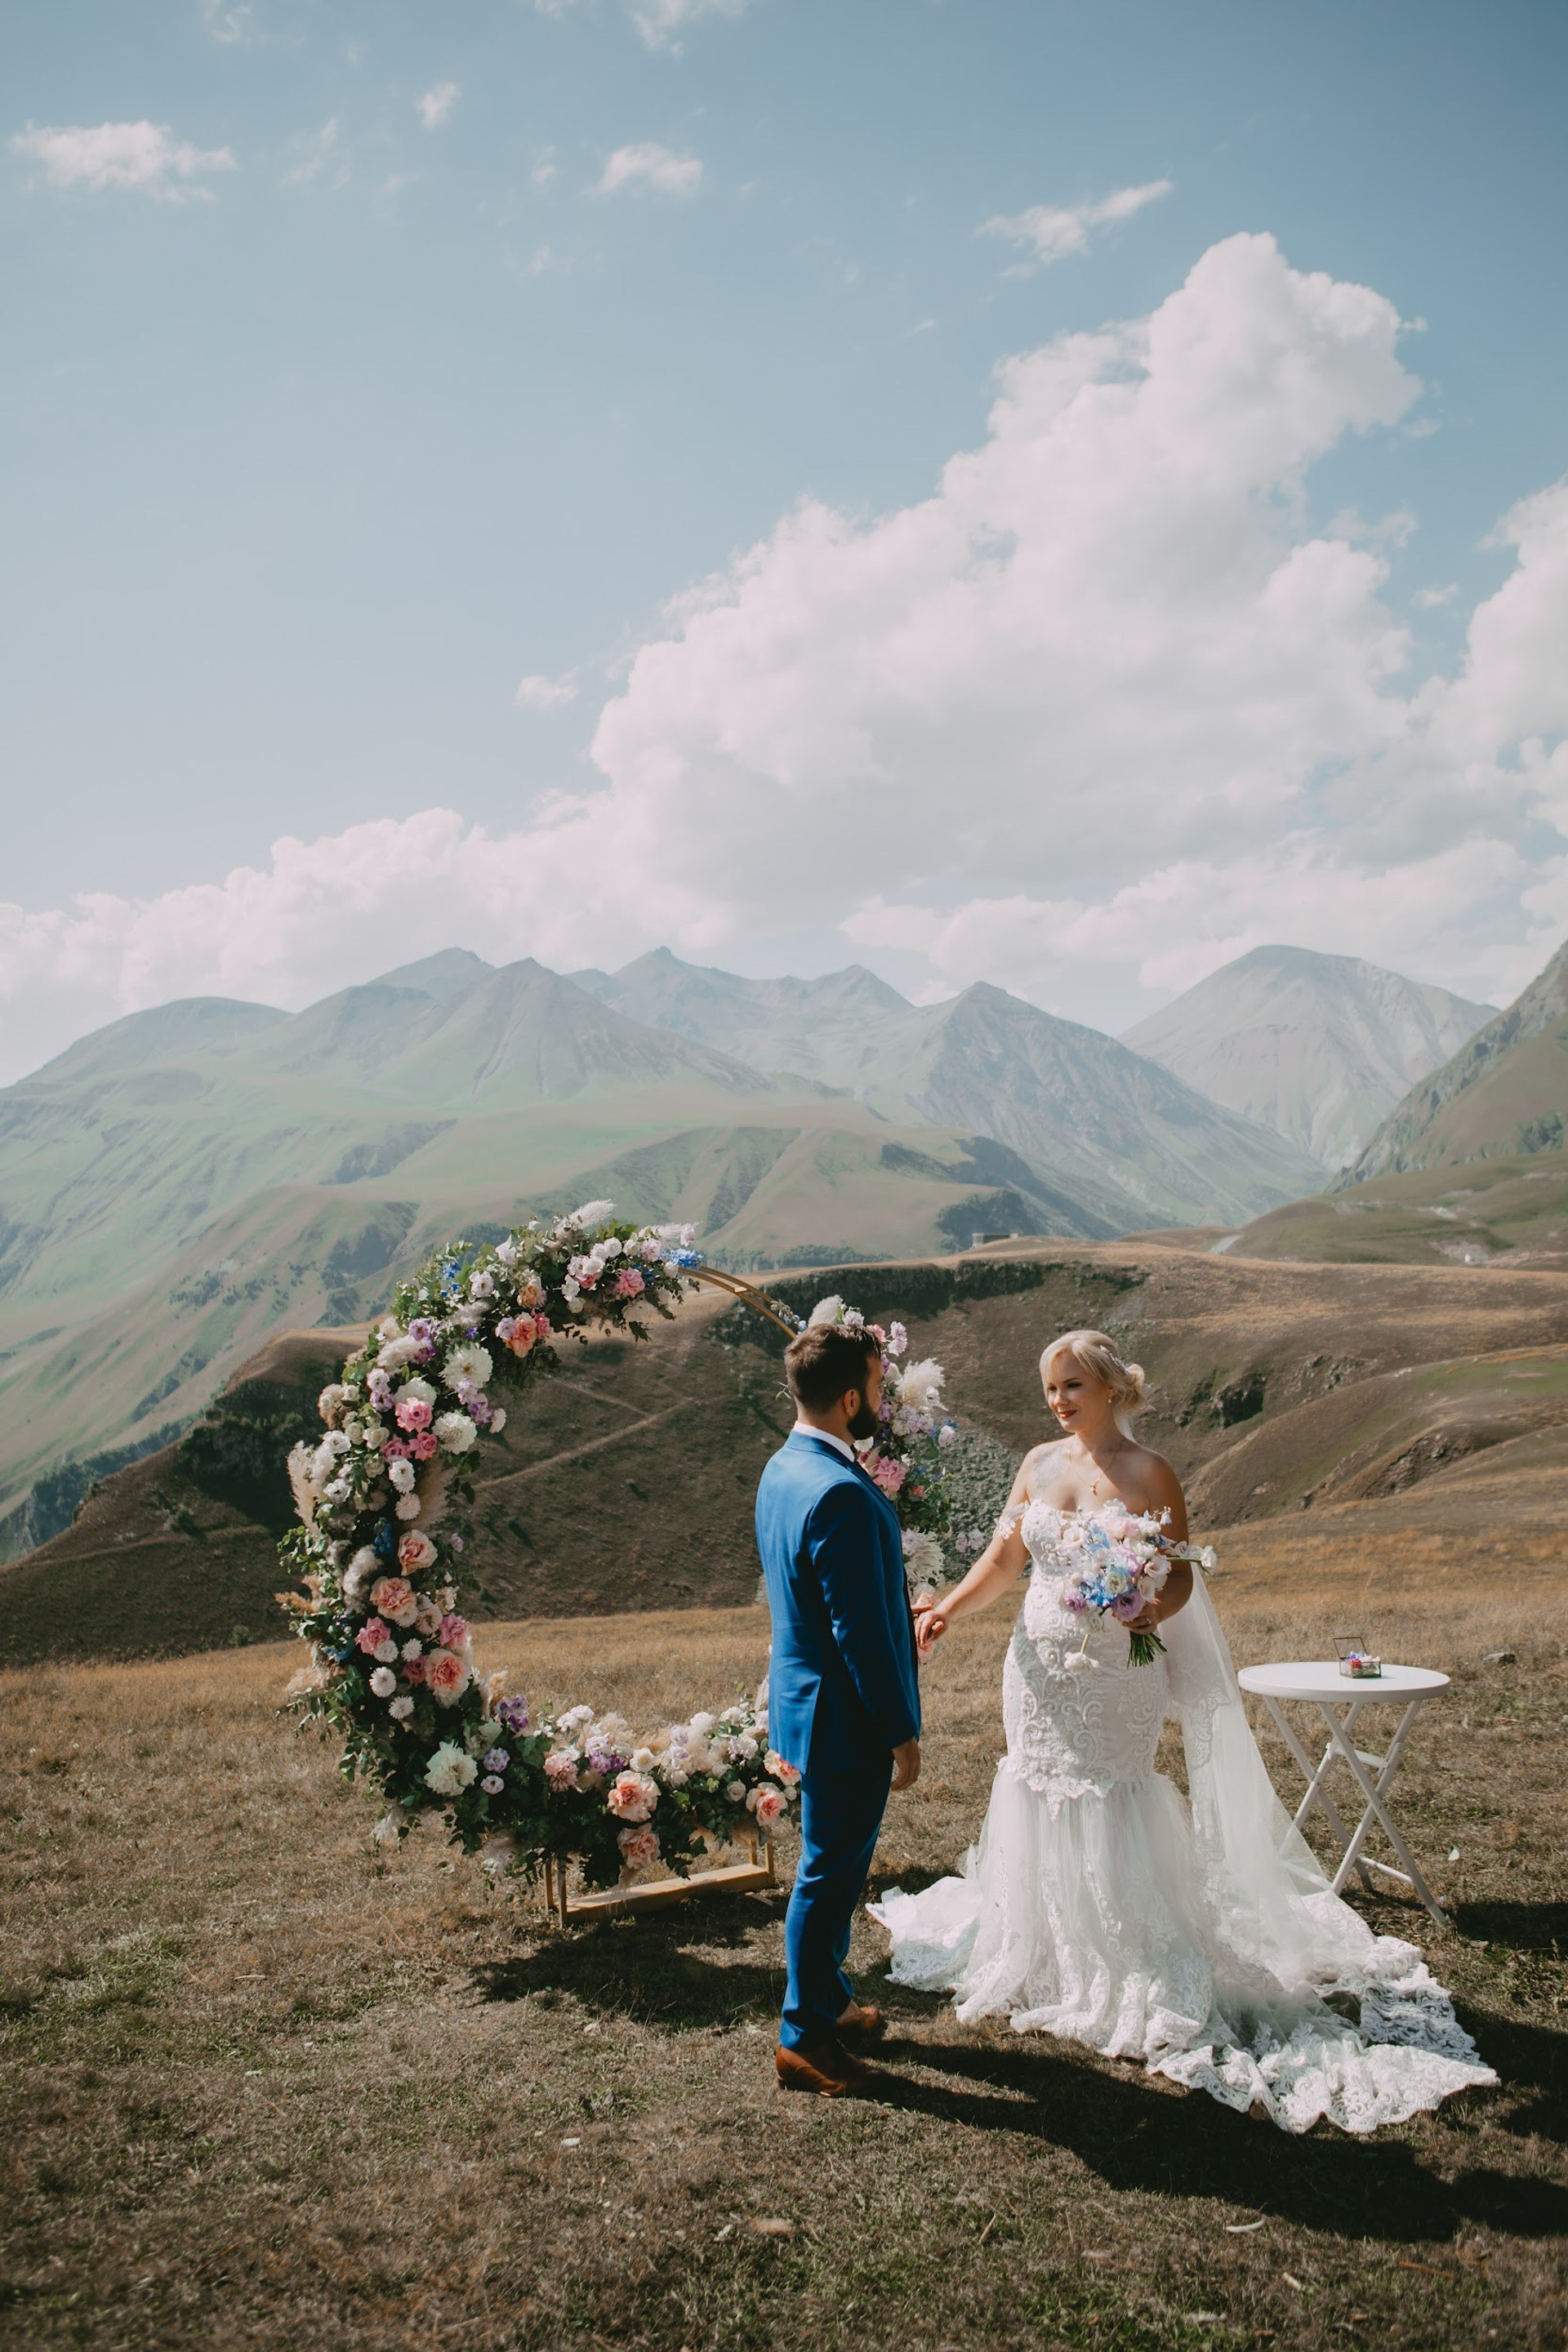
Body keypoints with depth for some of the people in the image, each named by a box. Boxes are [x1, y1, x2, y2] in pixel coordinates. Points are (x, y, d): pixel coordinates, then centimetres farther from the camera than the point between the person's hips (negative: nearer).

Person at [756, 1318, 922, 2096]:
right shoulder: (841, 1494, -28)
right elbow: (861, 1631, -25)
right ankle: (806, 2039, 19)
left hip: (806, 1695, 10)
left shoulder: (783, 1468, 5)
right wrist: (902, 1732, -17)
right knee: (831, 1871, 5)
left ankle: (828, 2002, 38)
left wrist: (901, 1614, 24)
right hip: (845, 1713, -10)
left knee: (833, 1864, 23)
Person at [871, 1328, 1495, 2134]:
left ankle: (1143, 1981, 15)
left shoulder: (1148, 1474, -10)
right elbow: (1003, 1560, 8)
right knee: (1039, 1804, 12)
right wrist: (945, 1611, -3)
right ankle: (1043, 1961, 31)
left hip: (1114, 1676, -5)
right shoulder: (1039, 1463, 4)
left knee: (1112, 1816, -1)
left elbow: (1180, 1579, -10)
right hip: (1040, 1669, 5)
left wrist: (1151, 1613, -30)